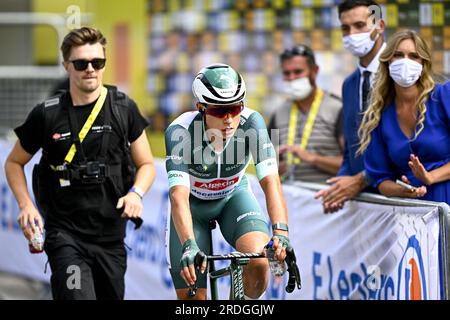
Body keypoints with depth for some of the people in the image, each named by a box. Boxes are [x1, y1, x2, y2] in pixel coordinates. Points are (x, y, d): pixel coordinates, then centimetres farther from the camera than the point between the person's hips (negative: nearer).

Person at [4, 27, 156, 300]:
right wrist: (26, 205, -6)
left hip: (111, 235, 3)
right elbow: (14, 163, 11)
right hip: (65, 234, -3)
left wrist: (136, 193, -12)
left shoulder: (123, 108, 1)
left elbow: (146, 164, 9)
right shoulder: (47, 114, -3)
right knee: (77, 296, -22)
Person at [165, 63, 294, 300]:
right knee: (190, 296, -6)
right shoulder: (180, 131, -33)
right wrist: (189, 246, -58)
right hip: (193, 203, -1)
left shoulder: (251, 123, -29)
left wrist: (280, 232, -52)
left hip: (234, 196, 1)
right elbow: (179, 195, -43)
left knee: (258, 262, -27)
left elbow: (270, 182, -36)